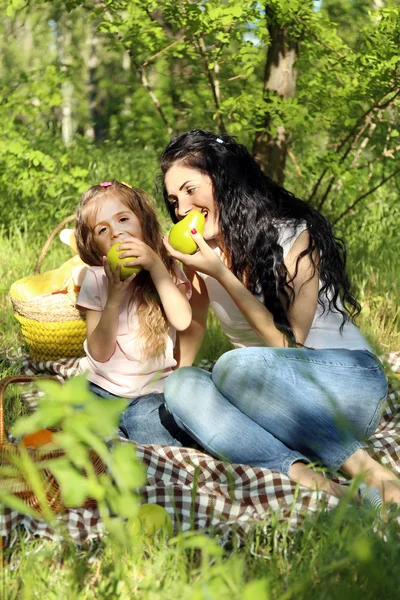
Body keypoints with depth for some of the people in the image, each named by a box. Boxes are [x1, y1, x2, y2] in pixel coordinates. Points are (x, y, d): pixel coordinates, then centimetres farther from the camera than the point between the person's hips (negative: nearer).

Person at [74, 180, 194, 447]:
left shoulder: (166, 268, 0)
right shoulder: (96, 278, -2)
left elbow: (182, 320, -19)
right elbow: (100, 352, -9)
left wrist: (155, 266, -22)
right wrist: (114, 296, -21)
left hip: (151, 392, 0)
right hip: (102, 388, 0)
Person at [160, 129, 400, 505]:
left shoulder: (293, 236, -11)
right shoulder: (200, 251, 6)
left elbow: (289, 345, -16)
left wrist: (221, 274, -20)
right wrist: (178, 377, -4)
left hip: (348, 382, -5)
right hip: (275, 401, 5)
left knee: (235, 366, -33)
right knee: (180, 387, -22)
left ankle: (365, 470, -28)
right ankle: (303, 474, -36)